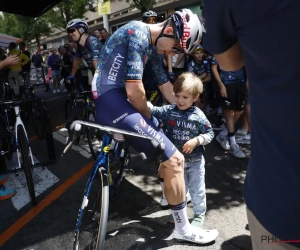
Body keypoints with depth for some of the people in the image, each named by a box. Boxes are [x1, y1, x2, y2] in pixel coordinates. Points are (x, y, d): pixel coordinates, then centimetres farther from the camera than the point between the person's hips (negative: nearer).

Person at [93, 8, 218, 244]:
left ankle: (173, 190, 50)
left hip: (118, 100, 10)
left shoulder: (154, 46, 14)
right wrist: (148, 117, -2)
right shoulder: (139, 33, -15)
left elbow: (165, 85, 20)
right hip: (112, 101, -10)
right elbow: (134, 91, -19)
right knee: (175, 160, -12)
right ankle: (183, 228, 9)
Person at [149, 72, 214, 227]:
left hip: (195, 160, -2)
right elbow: (152, 111, -19)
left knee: (197, 190, 12)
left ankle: (199, 215, 33)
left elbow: (209, 134, -7)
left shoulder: (198, 116, -14)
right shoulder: (168, 111, -10)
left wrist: (196, 140, -23)